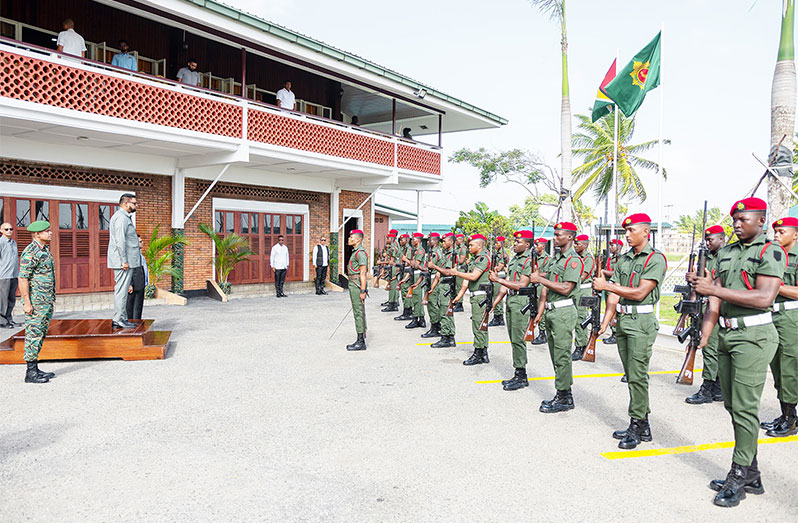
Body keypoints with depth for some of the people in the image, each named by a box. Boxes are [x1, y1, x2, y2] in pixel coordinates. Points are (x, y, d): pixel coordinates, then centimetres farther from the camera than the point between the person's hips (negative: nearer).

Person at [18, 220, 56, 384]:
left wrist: (51, 299, 21)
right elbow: (23, 278, -18)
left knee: (40, 334, 13)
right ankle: (31, 373, 1)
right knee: (34, 334, -5)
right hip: (35, 301, -10)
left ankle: (35, 369, 20)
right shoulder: (30, 252, -15)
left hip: (46, 301, 10)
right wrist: (27, 302, -21)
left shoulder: (44, 250, 15)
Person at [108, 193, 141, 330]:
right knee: (121, 290, -8)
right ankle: (119, 319, -5)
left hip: (127, 262, 11)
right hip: (123, 261, -11)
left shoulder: (125, 217, 21)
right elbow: (120, 241, -20)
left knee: (121, 290, 12)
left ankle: (121, 319, 17)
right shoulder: (121, 217, -13)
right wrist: (124, 261, -22)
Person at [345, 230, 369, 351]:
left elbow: (363, 273, -20)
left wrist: (363, 291, -24)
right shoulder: (355, 251, 18)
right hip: (353, 284, 10)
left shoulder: (360, 252, -15)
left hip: (357, 285, -10)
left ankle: (361, 342, -3)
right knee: (357, 313, 12)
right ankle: (360, 340, 18)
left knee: (359, 313, -7)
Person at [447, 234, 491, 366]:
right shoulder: (474, 259, 18)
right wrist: (459, 295, 13)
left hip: (481, 296, -10)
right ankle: (484, 354, 18)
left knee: (478, 325, -6)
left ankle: (478, 355, -1)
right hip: (476, 296, 10)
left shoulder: (483, 258, -13)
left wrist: (456, 272, -13)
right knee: (481, 325, 12)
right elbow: (467, 280, 18)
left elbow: (473, 277, -22)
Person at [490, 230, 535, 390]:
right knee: (514, 339, 11)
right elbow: (506, 284, 18)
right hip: (510, 301, 9)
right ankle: (518, 375, 18)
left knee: (518, 340, -7)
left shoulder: (529, 260, -12)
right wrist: (493, 303, 12)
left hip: (521, 302, -9)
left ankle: (522, 377, 1)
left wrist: (498, 279, -17)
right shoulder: (514, 259, 16)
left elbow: (522, 285, -19)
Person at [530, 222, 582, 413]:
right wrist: (540, 312, 13)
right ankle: (564, 394, 21)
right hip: (550, 311, 9)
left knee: (562, 355, -5)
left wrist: (541, 279, -17)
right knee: (555, 355, 12)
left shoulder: (573, 260, -10)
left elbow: (566, 289, -21)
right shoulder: (555, 258, 17)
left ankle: (564, 398, 3)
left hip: (563, 311, -9)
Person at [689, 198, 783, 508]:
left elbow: (764, 298, -21)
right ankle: (752, 476, 23)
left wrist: (716, 289, -21)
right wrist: (704, 337, 4)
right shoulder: (726, 253, 14)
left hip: (753, 336, -8)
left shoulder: (771, 252, -7)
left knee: (744, 407, -6)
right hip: (726, 334, 8)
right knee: (732, 405, 11)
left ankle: (739, 476, 4)